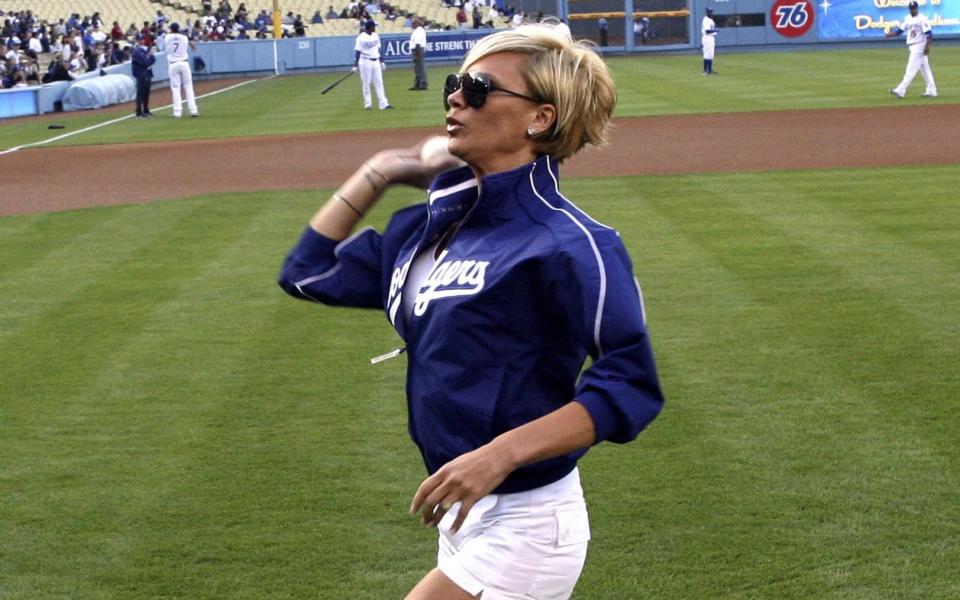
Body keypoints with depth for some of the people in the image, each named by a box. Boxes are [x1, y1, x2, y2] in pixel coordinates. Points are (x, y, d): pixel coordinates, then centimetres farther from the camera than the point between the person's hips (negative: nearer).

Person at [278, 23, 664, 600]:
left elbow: (630, 386, -21)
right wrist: (378, 173, 12)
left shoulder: (567, 241, -15)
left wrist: (500, 455, -28)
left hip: (523, 527, -8)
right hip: (463, 515, 8)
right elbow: (308, 272, 17)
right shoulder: (430, 226, 8)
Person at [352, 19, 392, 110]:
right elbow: (357, 52, -11)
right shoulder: (361, 38, -11)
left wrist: (382, 62, 17)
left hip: (376, 62, 6)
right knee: (366, 83, 1)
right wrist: (355, 66, -14)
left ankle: (383, 103, 0)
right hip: (365, 62, -6)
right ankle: (367, 104, 9)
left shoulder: (375, 36, 8)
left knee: (379, 82, 2)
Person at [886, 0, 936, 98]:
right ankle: (931, 91, 17)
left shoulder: (922, 19, -11)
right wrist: (891, 34, -7)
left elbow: (929, 34, -16)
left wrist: (927, 46, -24)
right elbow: (900, 31, 12)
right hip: (912, 47, 9)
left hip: (919, 46, -9)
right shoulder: (907, 19, 13)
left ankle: (901, 90, -16)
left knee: (911, 69, -11)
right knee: (925, 69, 12)